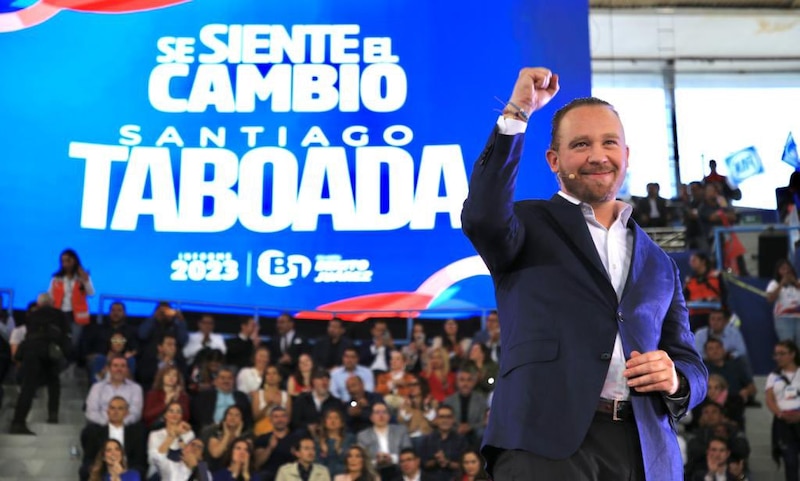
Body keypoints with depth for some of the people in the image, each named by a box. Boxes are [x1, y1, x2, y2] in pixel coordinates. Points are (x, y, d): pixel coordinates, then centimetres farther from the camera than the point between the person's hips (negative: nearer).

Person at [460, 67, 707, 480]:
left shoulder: (658, 265, 21)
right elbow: (483, 217, -15)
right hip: (544, 443, -4)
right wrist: (517, 112, -12)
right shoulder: (529, 226, 9)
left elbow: (691, 366, 20)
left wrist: (675, 380, -3)